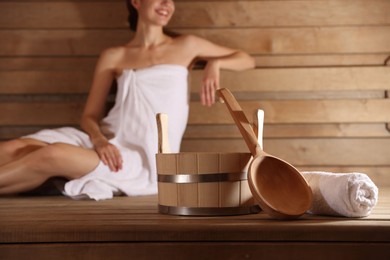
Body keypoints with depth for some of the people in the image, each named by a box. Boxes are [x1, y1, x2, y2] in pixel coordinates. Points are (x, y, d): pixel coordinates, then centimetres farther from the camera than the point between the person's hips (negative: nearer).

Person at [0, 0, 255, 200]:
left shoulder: (186, 46, 11)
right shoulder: (113, 57, 14)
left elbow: (247, 60, 19)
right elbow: (90, 115, 11)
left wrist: (215, 63, -2)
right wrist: (99, 140, -12)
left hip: (143, 160, -3)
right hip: (108, 144, 3)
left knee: (52, 155, -30)